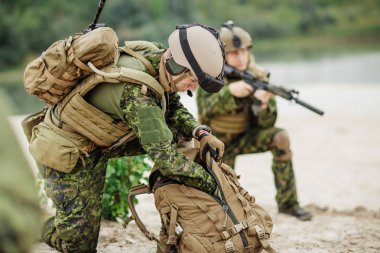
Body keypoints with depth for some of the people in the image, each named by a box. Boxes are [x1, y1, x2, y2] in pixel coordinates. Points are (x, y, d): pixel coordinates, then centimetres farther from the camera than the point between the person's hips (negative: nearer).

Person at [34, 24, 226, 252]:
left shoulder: (155, 54, -13)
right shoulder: (137, 92, -38)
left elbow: (173, 109, 4)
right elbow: (164, 155, -34)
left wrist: (201, 134, -12)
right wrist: (211, 185, -23)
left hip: (101, 136, 8)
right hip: (69, 152, -8)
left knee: (179, 131, -3)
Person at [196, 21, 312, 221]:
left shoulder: (258, 76, -17)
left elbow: (267, 124, -19)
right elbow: (204, 110, -30)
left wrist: (264, 104, -42)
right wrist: (229, 91, -45)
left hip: (245, 137, 1)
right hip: (217, 143, -1)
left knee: (280, 137, -26)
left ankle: (287, 203, -18)